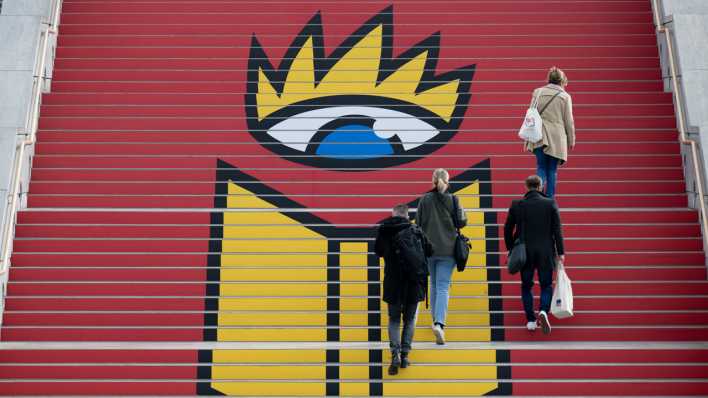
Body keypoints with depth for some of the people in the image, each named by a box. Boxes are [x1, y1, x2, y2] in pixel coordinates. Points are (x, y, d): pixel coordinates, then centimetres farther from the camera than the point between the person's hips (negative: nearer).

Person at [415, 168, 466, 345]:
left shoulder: (425, 199, -2)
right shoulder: (453, 199, -5)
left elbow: (418, 223, 0)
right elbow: (461, 222, -4)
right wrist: (463, 215, 17)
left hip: (429, 248, 2)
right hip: (448, 249, -2)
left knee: (434, 285, 18)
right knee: (443, 287, -4)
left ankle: (436, 321, 25)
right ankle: (439, 323, -21)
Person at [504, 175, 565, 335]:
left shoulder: (516, 205, -3)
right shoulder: (550, 204, -5)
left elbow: (508, 229, 2)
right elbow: (557, 230, -6)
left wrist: (511, 249, 14)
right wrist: (560, 252, -1)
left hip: (525, 252, 1)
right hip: (546, 253, 0)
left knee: (526, 286, 13)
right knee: (546, 285, 11)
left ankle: (531, 321, 11)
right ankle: (543, 311, -14)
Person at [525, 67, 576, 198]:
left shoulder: (538, 92, 4)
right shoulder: (565, 96, 0)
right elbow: (568, 121, 2)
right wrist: (571, 140, 12)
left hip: (540, 136, 1)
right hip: (557, 138, -1)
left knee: (541, 167, 8)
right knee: (552, 169, 8)